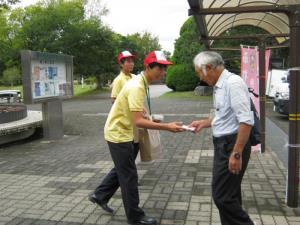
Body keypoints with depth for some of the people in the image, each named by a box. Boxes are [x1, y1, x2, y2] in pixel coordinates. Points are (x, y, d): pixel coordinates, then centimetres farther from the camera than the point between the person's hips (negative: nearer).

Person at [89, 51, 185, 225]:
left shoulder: (140, 82, 5)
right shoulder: (137, 87, -27)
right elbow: (138, 121, -32)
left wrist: (149, 120, 6)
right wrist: (166, 127, -33)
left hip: (122, 132, 10)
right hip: (119, 134, -10)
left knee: (121, 170, 23)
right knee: (129, 176, 1)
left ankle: (101, 197, 39)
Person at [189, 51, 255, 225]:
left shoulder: (233, 83, -18)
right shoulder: (220, 86, 11)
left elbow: (246, 120, -25)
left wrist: (237, 153, -25)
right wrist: (203, 123, 21)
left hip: (232, 145, -10)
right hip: (224, 144, 10)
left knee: (223, 196, -4)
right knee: (230, 195, 19)